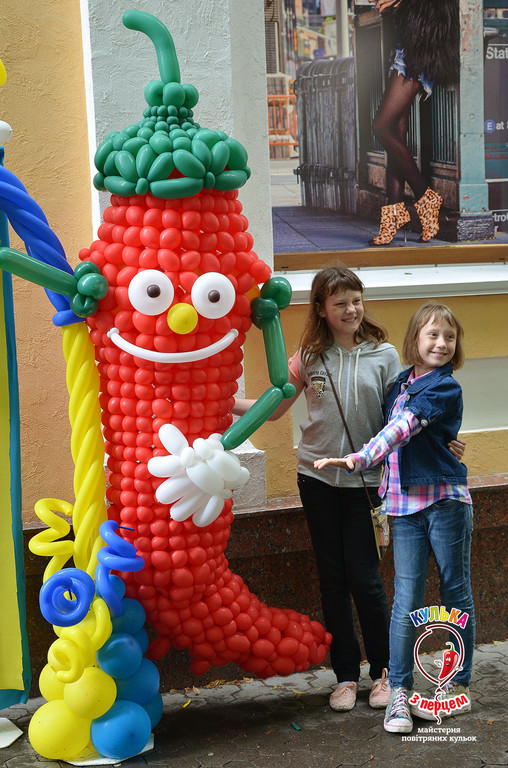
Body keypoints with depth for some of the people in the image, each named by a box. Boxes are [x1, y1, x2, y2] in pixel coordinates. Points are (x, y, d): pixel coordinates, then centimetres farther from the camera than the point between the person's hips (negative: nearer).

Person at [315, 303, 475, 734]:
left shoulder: (445, 388, -8)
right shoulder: (401, 383, 12)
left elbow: (402, 430, -22)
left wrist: (360, 459, -32)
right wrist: (385, 489, 15)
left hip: (445, 502, -4)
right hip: (405, 505, 4)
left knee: (456, 594, 7)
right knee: (406, 603, -2)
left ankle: (460, 685, 21)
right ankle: (399, 693, 5)